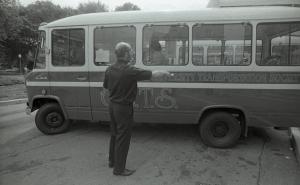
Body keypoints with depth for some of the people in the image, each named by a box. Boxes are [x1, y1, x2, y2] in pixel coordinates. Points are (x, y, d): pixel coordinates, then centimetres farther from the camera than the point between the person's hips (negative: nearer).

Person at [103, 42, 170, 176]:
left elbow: (106, 86, 14)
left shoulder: (110, 69, 0)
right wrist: (164, 73, 1)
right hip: (124, 108, -8)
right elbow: (152, 75, -17)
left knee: (115, 134, 22)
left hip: (112, 105, 8)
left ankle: (112, 161, 38)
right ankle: (119, 169, 17)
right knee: (123, 138, 5)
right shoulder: (130, 71, -23)